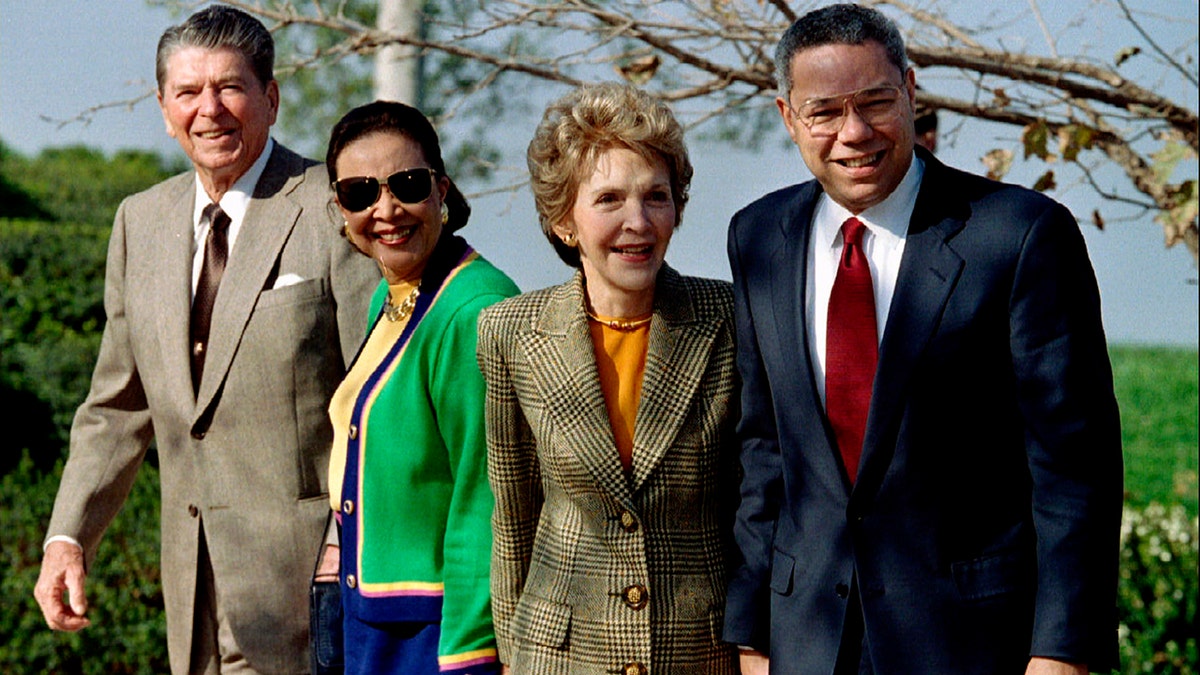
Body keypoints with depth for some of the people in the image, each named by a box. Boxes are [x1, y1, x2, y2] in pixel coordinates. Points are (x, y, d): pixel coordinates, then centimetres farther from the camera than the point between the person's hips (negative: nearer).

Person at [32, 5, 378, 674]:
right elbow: (121, 404, 16)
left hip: (309, 569, -6)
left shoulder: (334, 210, -8)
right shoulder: (141, 221, 13)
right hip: (196, 576, 6)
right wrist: (69, 537, 6)